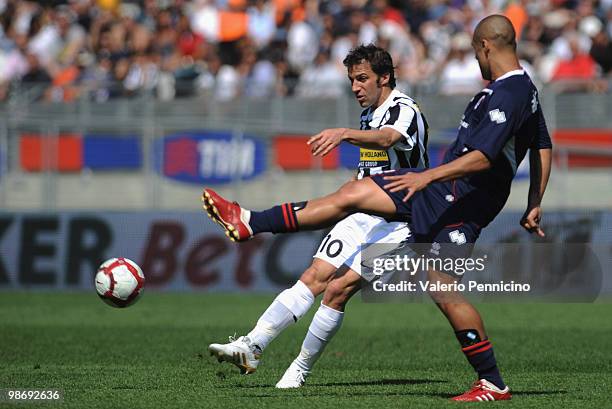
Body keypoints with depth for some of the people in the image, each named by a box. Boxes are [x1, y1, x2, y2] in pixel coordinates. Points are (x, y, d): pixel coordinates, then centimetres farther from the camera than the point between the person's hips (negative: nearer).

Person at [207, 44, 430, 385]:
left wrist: (345, 134, -54)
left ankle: (300, 371, -6)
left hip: (395, 221, -8)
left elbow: (386, 139, -38)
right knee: (314, 278, -6)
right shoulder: (369, 114, 16)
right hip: (362, 215, 8)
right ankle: (252, 347, -13)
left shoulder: (404, 110, -13)